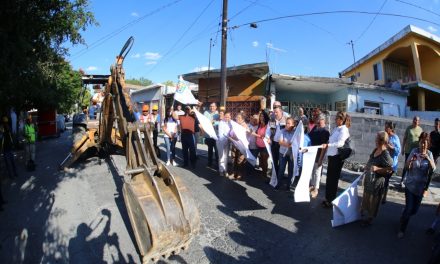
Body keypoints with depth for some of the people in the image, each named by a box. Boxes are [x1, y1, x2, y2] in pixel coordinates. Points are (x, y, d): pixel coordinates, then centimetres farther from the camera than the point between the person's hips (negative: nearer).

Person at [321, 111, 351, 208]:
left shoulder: (343, 129, -14)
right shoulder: (336, 128, 11)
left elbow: (340, 143, -27)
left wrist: (328, 145, -34)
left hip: (337, 157, -8)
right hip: (332, 156, 8)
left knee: (333, 179, 4)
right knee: (329, 178, 15)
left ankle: (331, 201, 18)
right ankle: (328, 199, 28)